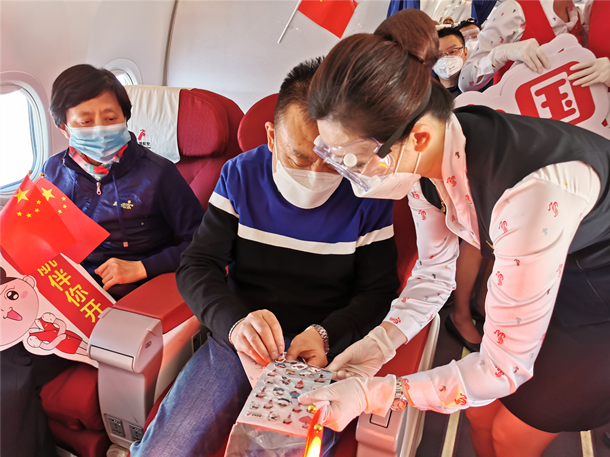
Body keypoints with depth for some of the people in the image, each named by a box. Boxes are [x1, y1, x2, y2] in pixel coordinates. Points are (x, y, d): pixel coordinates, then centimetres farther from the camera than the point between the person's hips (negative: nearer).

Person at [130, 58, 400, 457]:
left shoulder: (368, 194, -6)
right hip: (239, 339, 2)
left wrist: (325, 334, -17)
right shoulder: (241, 175, -2)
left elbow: (379, 291, 1)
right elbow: (196, 267, -2)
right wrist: (233, 321, -22)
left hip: (323, 350, -1)